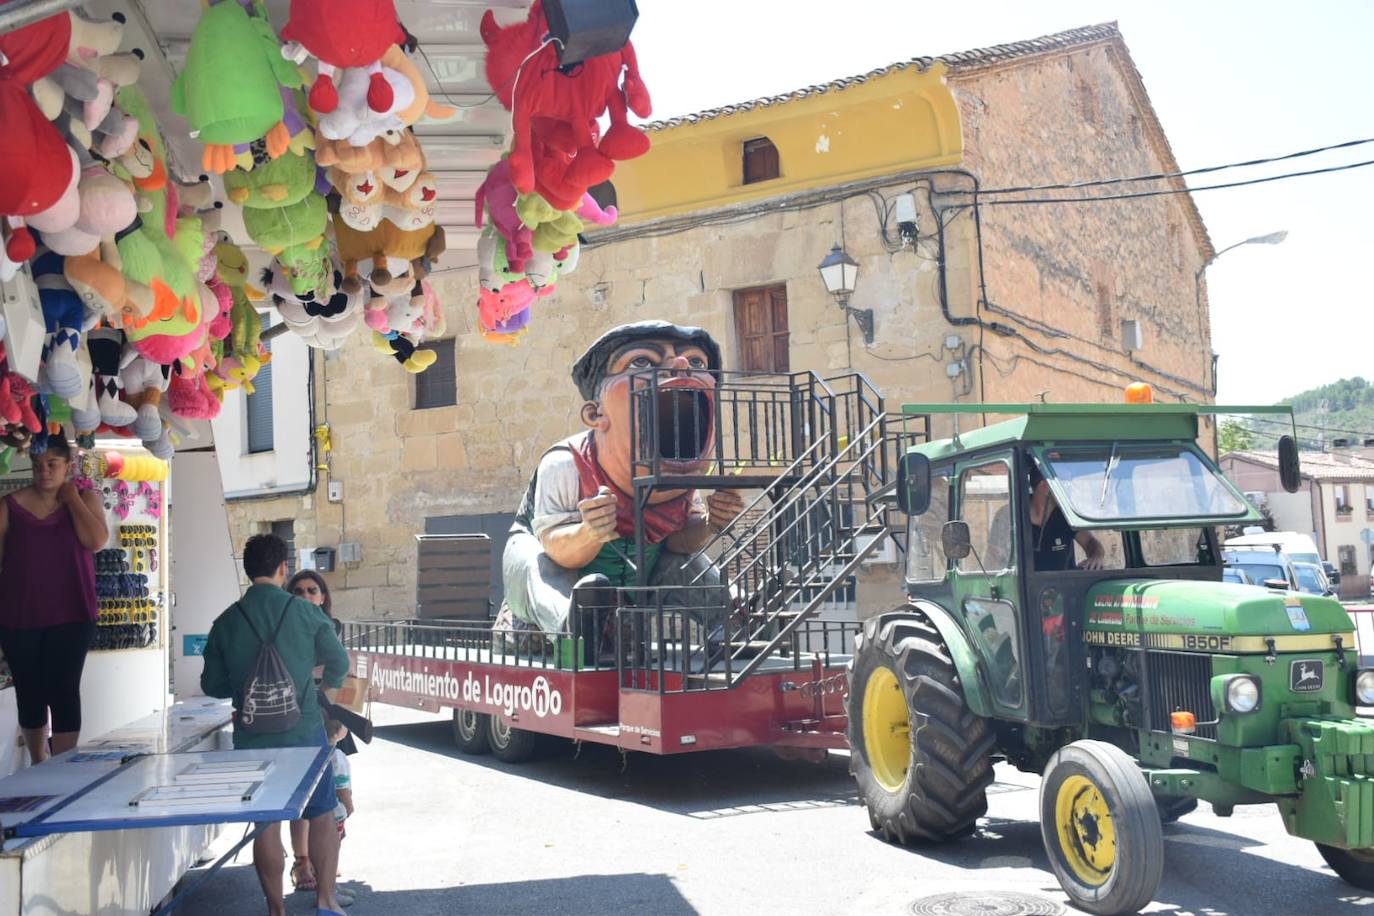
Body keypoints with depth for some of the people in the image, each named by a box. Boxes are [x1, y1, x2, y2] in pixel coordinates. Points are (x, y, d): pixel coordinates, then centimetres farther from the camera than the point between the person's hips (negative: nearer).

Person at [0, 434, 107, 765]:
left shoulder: (86, 498, 3)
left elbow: (96, 541, -14)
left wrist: (71, 497, -9)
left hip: (70, 616, -1)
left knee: (64, 691, -7)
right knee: (29, 692, 11)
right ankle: (38, 765, 28)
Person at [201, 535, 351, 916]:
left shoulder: (225, 622, -4)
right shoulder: (306, 613, -7)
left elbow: (212, 685, 2)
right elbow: (339, 663, 4)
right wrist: (328, 691, 25)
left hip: (253, 738, 2)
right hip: (305, 732, -1)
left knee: (265, 824, 10)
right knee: (323, 816, 13)